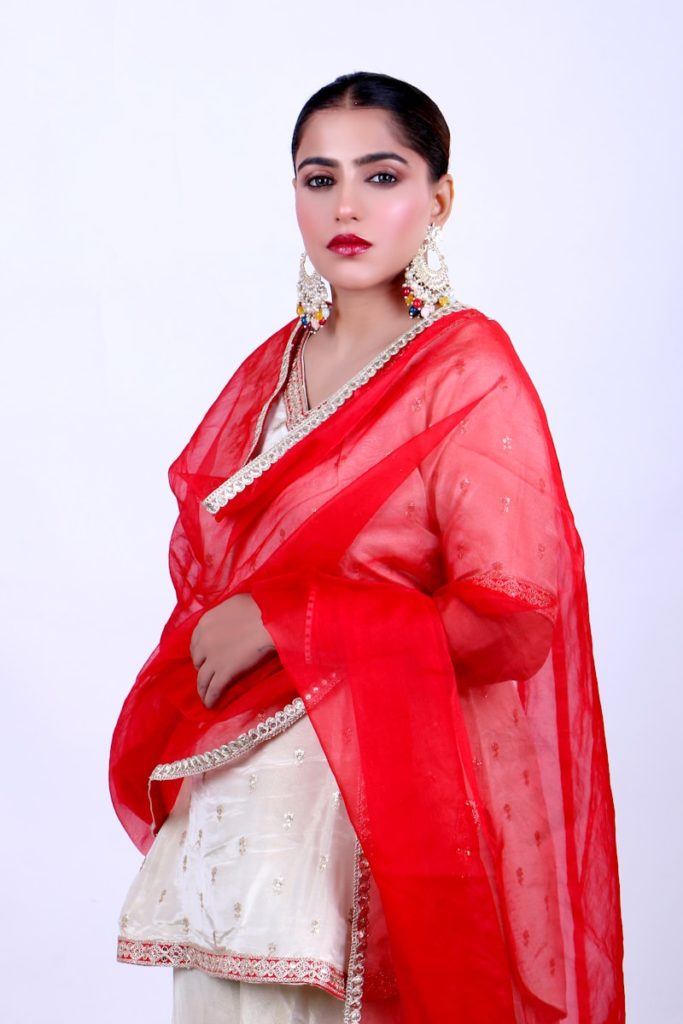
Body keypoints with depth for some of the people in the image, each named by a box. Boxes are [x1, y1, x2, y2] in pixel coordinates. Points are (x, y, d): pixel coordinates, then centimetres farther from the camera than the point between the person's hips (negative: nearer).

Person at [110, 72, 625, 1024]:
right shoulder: (271, 369, 10)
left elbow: (512, 617, -17)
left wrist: (285, 623, -15)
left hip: (377, 781, -6)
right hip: (230, 783, 6)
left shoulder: (469, 368, -10)